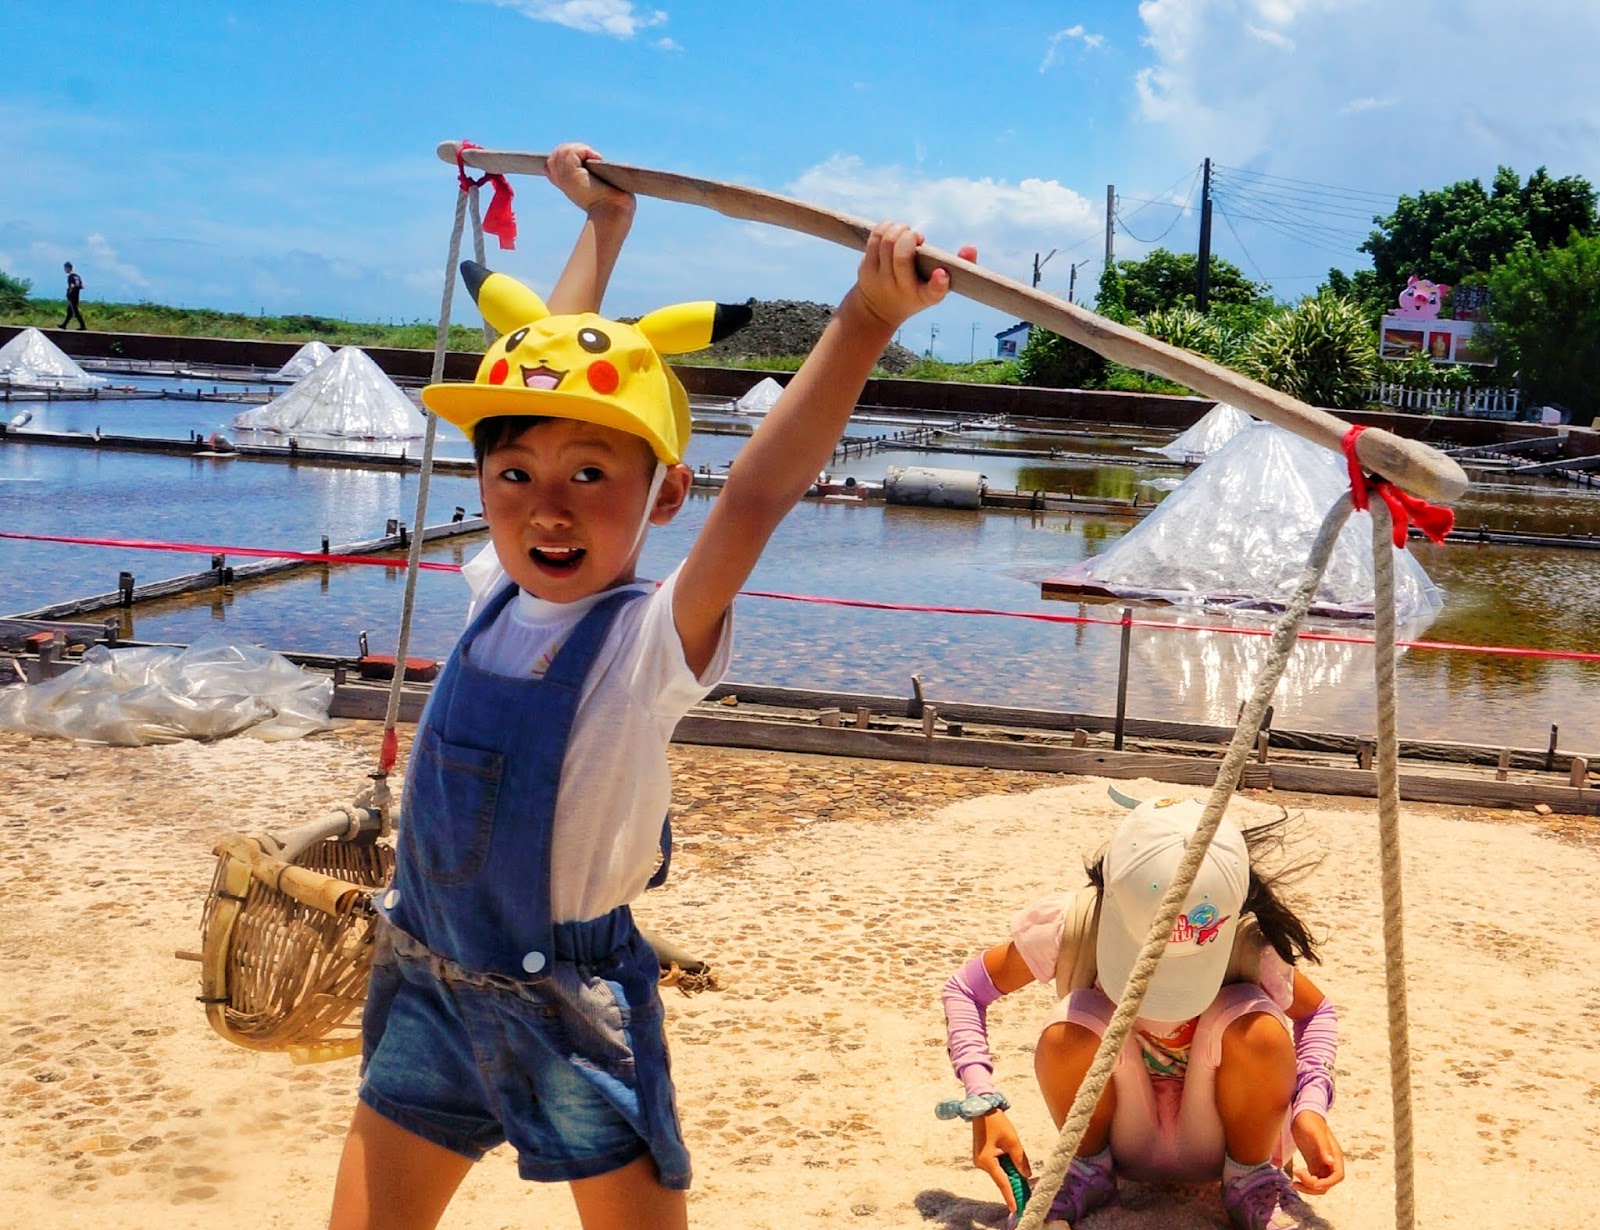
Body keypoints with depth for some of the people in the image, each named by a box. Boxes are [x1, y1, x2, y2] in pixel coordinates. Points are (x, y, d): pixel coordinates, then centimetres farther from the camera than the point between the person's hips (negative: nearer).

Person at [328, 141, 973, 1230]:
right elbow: (543, 360, 8)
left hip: (568, 1008, -5)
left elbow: (756, 499, -35)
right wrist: (603, 223, 17)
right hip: (424, 987, 6)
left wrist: (868, 319, -44)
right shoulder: (501, 591, -2)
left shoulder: (654, 641, -17)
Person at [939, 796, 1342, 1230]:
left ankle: (1253, 1182, -3)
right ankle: (1086, 1172, -1)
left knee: (1257, 1022, -32)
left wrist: (1310, 1108, -22)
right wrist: (984, 1105, -24)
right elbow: (964, 989, -10)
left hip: (1219, 1140, 0)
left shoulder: (1252, 945, -26)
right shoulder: (1071, 926, -25)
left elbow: (1316, 1013, -3)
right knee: (1071, 1026, -32)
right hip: (1123, 1140, 0)